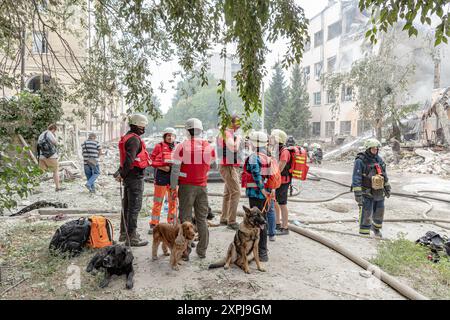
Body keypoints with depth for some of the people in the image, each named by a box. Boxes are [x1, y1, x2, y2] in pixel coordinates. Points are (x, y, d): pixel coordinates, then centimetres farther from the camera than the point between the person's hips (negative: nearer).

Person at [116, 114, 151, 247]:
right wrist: (122, 174, -18)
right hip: (135, 177, -10)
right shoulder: (135, 139, -17)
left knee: (127, 205, 18)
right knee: (134, 207, -3)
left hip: (128, 176, 10)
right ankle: (132, 237, 4)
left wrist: (122, 173, 19)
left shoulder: (127, 137, 17)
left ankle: (124, 233, 31)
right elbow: (129, 159, -27)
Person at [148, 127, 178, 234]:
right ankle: (154, 225, 12)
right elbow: (152, 160, -2)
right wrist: (162, 167, -15)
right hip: (161, 175, -3)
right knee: (158, 201, 3)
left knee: (173, 201, 10)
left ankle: (171, 224, 22)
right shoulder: (159, 146, 1)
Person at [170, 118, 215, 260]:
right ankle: (202, 250, 19)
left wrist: (173, 187, -5)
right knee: (202, 218, 11)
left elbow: (175, 169, -10)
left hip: (186, 186, -3)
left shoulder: (182, 146, -10)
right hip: (202, 186, 3)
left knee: (185, 218, 4)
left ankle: (185, 251, 7)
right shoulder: (209, 147, 2)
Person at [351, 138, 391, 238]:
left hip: (379, 192, 6)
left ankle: (376, 228, 43)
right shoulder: (360, 161, -18)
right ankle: (364, 234, 5)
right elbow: (356, 179, -21)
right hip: (366, 192, -6)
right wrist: (357, 194, -26)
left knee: (379, 213, 17)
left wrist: (387, 188, 16)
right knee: (366, 215, -6)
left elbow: (384, 174, 15)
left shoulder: (379, 159, 4)